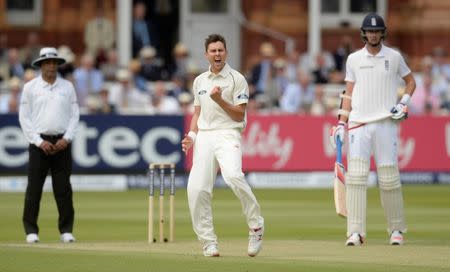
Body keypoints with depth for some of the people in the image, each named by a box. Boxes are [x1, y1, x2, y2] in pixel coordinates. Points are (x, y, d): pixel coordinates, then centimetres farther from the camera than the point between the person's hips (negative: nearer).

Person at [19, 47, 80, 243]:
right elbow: (24, 117, 0)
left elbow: (74, 115, 8)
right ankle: (31, 230, 3)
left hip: (62, 143, 2)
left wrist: (66, 139, -5)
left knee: (63, 187, 1)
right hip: (39, 142, -2)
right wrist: (39, 141, -9)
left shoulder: (67, 87, 8)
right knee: (34, 187, -3)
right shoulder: (30, 87, 2)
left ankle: (66, 230, 6)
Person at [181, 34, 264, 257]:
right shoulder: (199, 81, 18)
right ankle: (208, 243, 0)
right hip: (204, 137, 5)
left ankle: (256, 226, -16)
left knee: (233, 176, -31)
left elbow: (239, 115, -2)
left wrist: (220, 100, -14)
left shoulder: (236, 79, 2)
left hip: (228, 134, -5)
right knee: (197, 188, -9)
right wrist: (191, 135, 7)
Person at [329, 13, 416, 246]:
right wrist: (341, 123, 5)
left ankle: (396, 229, 14)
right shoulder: (354, 59, 10)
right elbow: (349, 93, 12)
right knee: (356, 174, -11)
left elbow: (410, 81, 17)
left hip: (386, 122, -1)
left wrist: (404, 102, 0)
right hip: (359, 123, 1)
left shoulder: (394, 57, 6)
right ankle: (356, 231, -13)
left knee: (389, 177, -2)